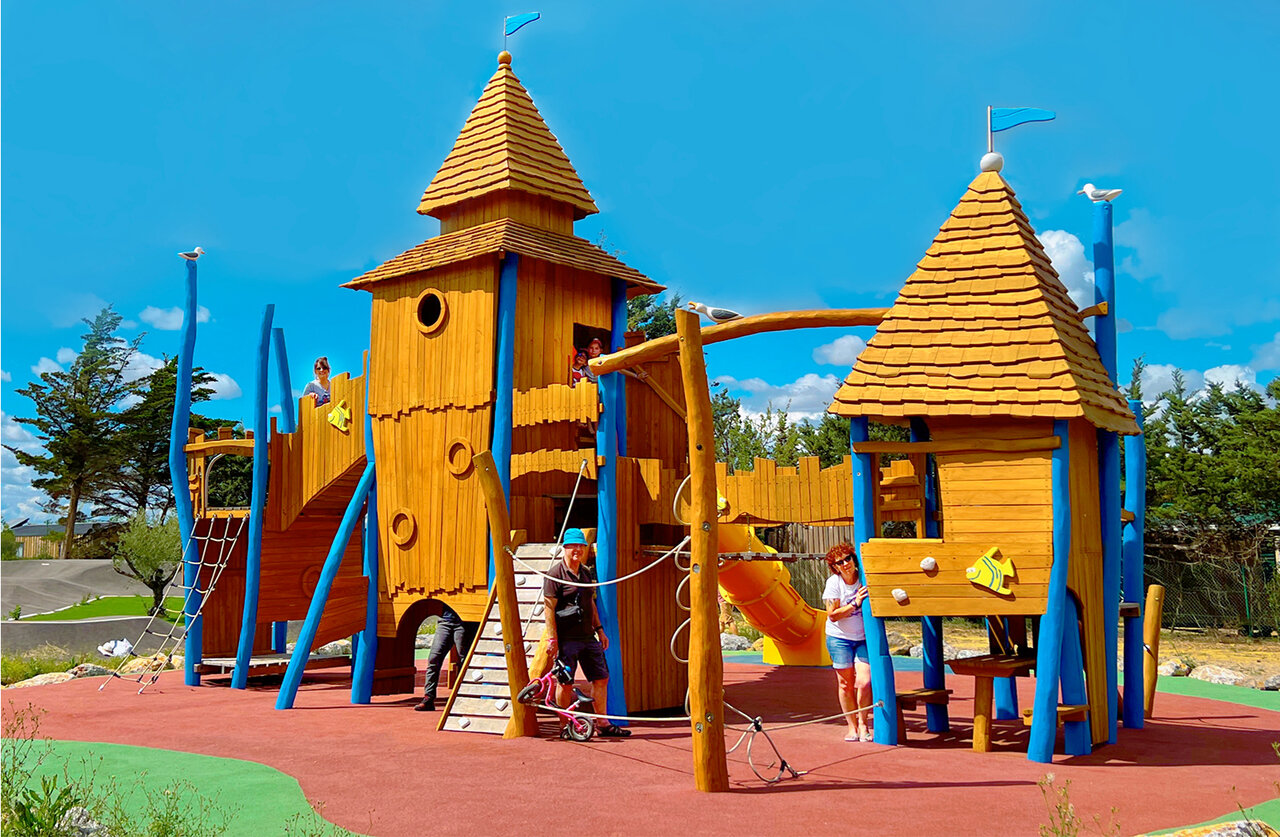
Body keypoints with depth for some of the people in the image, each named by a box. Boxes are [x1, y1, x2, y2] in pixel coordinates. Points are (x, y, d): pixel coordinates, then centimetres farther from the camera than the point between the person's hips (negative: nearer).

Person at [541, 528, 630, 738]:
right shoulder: (555, 574, -9)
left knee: (601, 678, 8)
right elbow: (549, 607, -12)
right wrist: (552, 638, -17)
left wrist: (599, 630, 20)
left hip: (588, 636, 7)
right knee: (565, 682, -1)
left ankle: (603, 724, 18)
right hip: (566, 639, -7)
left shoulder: (586, 573, 14)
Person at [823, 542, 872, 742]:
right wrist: (855, 604, -23)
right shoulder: (834, 583, -10)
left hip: (864, 638, 1)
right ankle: (852, 727, 19)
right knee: (846, 684, 4)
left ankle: (863, 722, 10)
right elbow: (832, 615, -15)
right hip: (839, 638, -1)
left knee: (864, 682, -10)